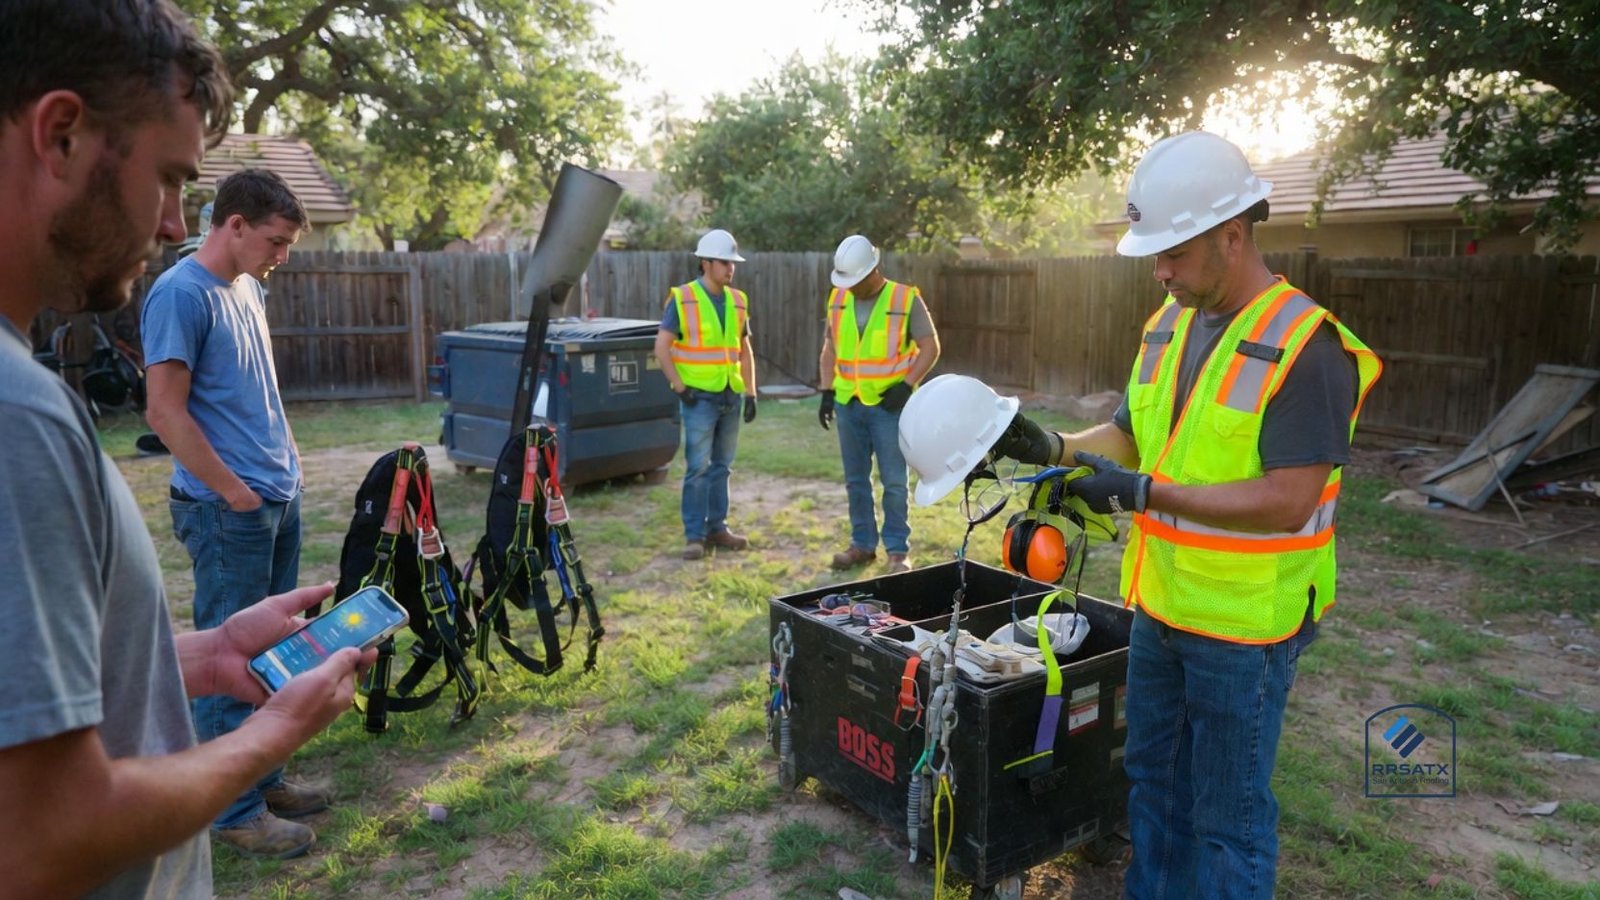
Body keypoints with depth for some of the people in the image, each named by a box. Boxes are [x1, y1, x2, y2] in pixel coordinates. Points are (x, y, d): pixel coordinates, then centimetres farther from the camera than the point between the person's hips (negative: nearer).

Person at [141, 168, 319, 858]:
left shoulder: (248, 288, 13)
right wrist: (237, 493, -14)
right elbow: (165, 412, -17)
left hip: (280, 499, 9)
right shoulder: (181, 293, -14)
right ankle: (235, 814, 13)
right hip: (228, 511, -9)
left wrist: (286, 462, 14)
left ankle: (263, 780, 29)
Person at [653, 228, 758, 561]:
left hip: (731, 396, 5)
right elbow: (662, 346, -7)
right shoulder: (682, 299, -6)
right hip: (699, 397, -5)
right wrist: (680, 387, -12)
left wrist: (751, 392, 10)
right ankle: (694, 534, 4)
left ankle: (717, 527, 22)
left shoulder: (737, 301, 10)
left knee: (721, 466, 12)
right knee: (697, 468, -4)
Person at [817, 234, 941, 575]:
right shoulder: (838, 300, 5)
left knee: (893, 481, -1)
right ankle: (863, 543, 23)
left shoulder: (905, 299, -8)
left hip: (889, 405, -5)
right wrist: (826, 392, 5)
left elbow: (930, 347, -6)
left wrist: (906, 386, -15)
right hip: (848, 404, 5)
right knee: (855, 479, 12)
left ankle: (898, 550, 10)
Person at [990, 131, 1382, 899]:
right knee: (1153, 776, 23)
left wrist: (1144, 492, -28)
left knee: (1228, 810, 9)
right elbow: (1131, 433, 10)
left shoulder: (1305, 347, -21)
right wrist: (1052, 447, -7)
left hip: (1245, 621, -7)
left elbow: (1287, 502, -25)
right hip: (1160, 603, 8)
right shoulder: (1169, 323, 3)